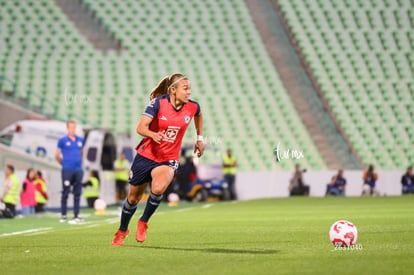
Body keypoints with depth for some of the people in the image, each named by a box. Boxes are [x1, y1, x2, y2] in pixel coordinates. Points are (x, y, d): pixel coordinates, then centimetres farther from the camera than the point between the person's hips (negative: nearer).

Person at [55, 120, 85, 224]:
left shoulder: (80, 140, 11)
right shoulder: (62, 140, -1)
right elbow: (57, 155, 4)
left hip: (78, 170, 4)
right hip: (67, 170, -4)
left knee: (77, 194, 3)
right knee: (65, 193, -2)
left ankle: (76, 216, 6)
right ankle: (63, 215, 6)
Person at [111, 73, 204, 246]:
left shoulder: (192, 107, -7)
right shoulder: (158, 102, -17)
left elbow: (198, 116, 20)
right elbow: (140, 127, -24)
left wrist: (200, 138, 18)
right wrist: (153, 134, -44)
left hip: (168, 160, 1)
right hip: (146, 155, -1)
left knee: (158, 188, -30)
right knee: (133, 197, 13)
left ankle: (143, 222, -4)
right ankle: (122, 231, 39)